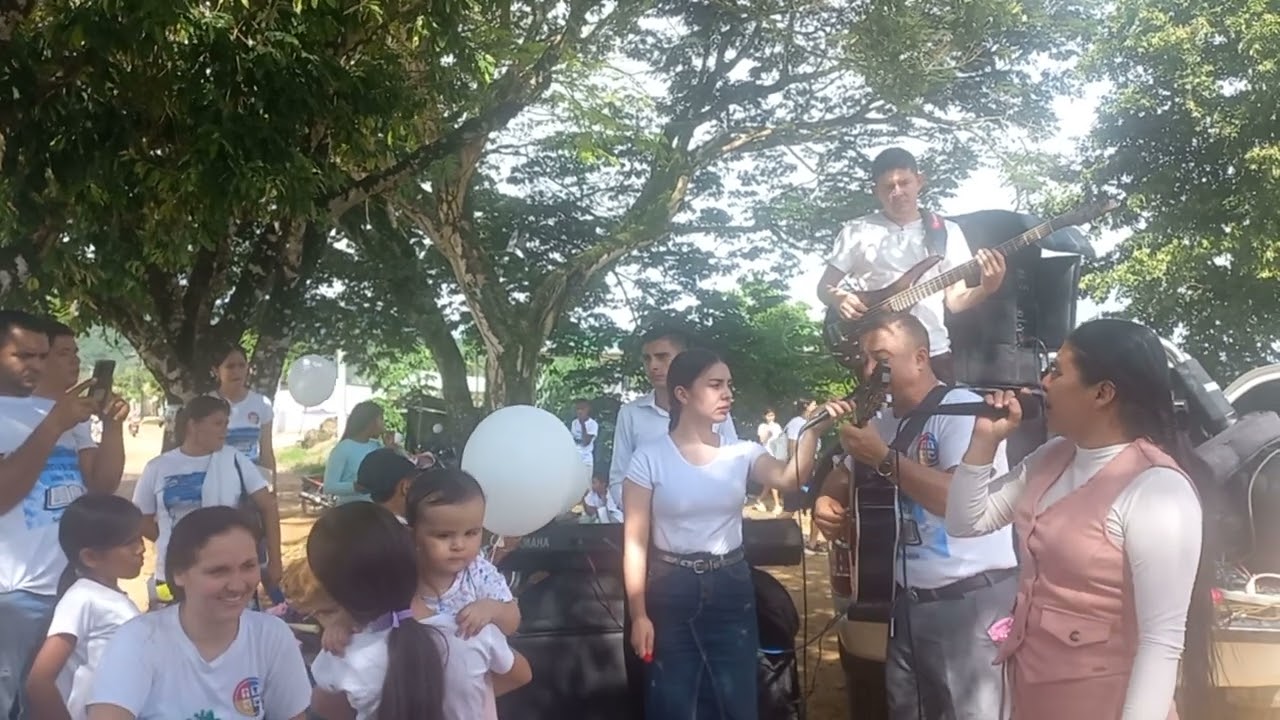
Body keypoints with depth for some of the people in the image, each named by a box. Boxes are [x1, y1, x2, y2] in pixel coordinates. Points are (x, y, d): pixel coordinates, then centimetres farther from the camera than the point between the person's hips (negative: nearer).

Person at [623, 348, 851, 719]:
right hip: (671, 591, -3)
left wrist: (812, 431, -37)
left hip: (731, 588, 3)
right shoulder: (650, 457, -7)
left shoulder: (741, 452, 1)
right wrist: (638, 615, -11)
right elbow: (635, 541, -7)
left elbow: (789, 478, -19)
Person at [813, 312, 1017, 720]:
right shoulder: (886, 421, 11)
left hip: (971, 596, -7)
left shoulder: (962, 409, -13)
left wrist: (884, 457, -21)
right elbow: (847, 476, 21)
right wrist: (826, 500, -2)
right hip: (910, 597, 7)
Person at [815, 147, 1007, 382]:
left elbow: (955, 299, 5)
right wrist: (840, 299, -15)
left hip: (934, 352, 2)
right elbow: (824, 287, 7)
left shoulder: (947, 231, 7)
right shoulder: (857, 232, 3)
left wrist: (986, 288, -15)